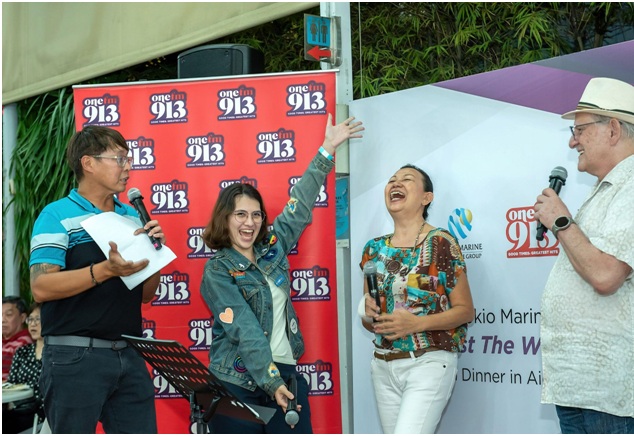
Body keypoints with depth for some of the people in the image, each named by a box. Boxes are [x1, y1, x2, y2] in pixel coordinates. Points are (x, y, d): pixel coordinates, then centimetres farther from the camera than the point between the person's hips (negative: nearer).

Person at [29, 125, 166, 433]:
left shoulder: (131, 217, 13)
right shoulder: (57, 215, -5)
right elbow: (41, 287, -16)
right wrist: (106, 270, -25)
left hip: (129, 356, 6)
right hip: (75, 358, -6)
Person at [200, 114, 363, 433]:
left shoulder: (272, 247, 10)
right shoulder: (217, 272, -7)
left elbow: (301, 204, 17)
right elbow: (245, 332, -16)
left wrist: (328, 149, 20)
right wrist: (271, 382, -24)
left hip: (285, 373, 5)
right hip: (239, 383, -5)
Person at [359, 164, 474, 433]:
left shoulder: (441, 244, -6)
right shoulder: (374, 249, 10)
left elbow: (466, 310, -6)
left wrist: (416, 323, -19)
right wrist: (369, 313, -7)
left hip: (429, 363, -6)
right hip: (384, 367, 6)